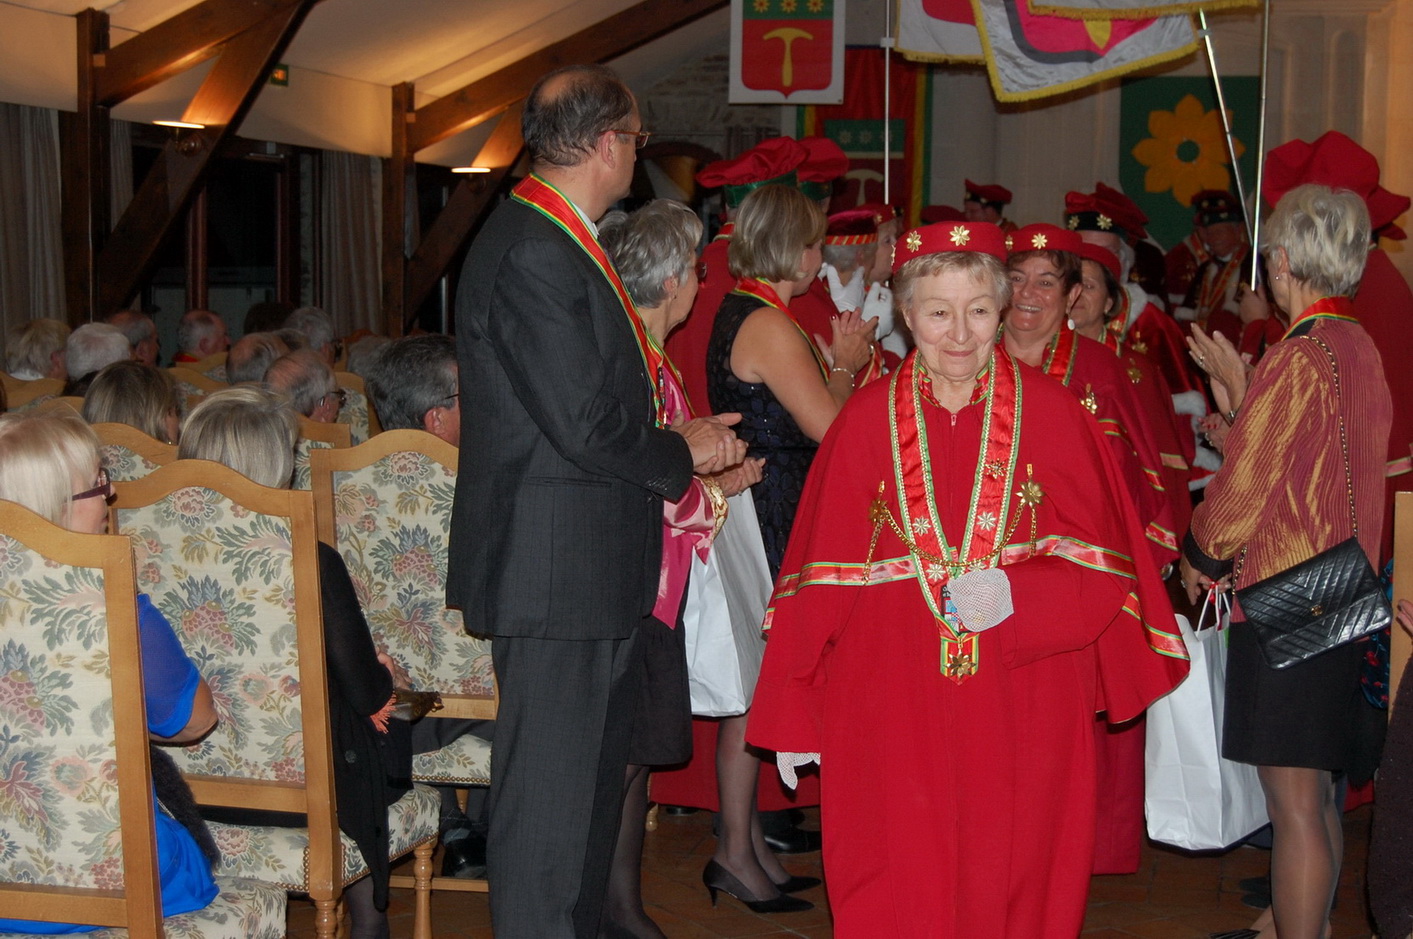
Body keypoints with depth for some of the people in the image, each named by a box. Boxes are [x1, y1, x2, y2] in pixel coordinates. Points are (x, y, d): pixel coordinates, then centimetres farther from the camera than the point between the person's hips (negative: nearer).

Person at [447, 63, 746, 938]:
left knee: (595, 772, 21)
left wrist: (681, 440, 6)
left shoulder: (560, 241, 13)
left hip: (593, 569, 11)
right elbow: (585, 427, -22)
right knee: (552, 787, 0)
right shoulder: (533, 254, -20)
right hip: (557, 570, -11)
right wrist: (683, 452, -7)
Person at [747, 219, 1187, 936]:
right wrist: (793, 719, 3)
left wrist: (1016, 596, -17)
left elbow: (1102, 562, 1)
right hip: (892, 710, 0)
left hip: (1022, 709, 0)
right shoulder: (868, 420, 0)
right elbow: (823, 574, 3)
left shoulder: (1052, 412, -1)